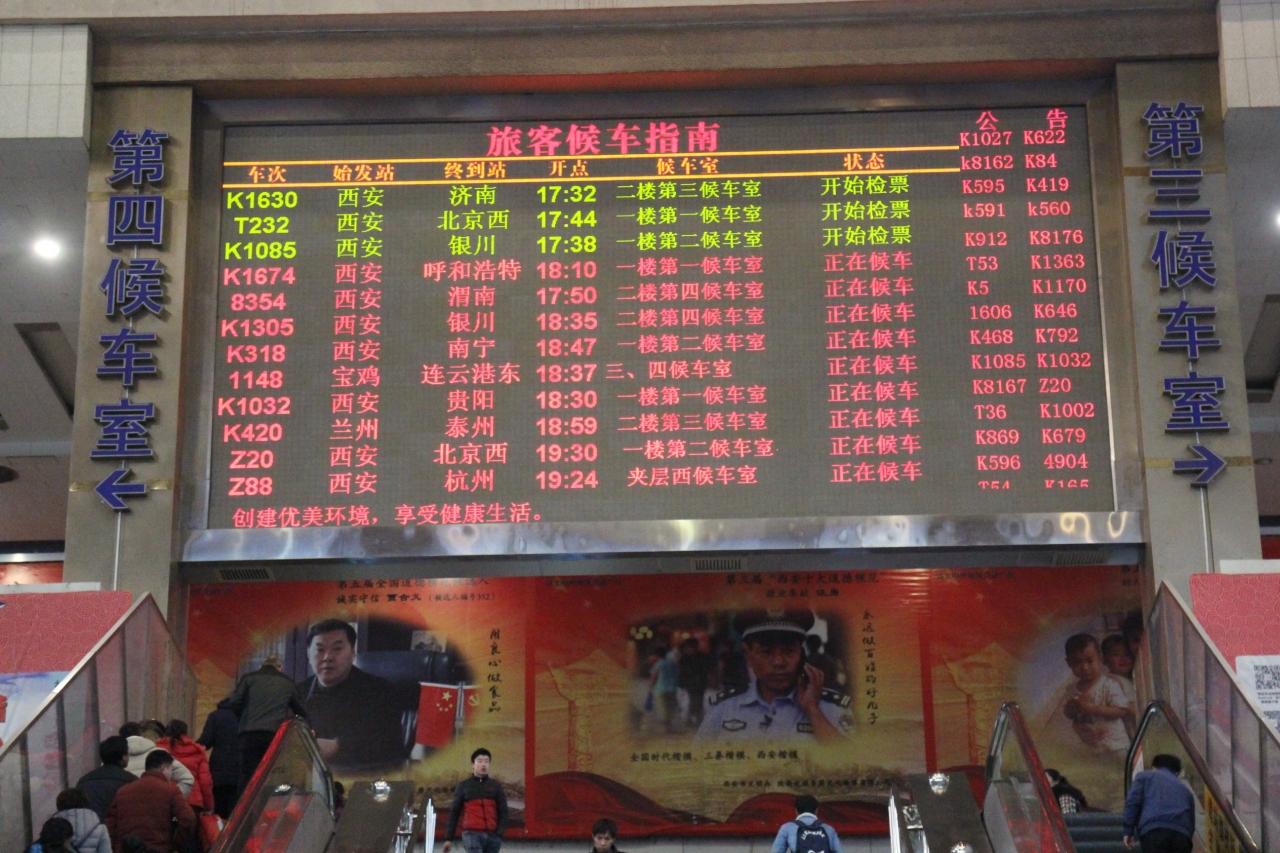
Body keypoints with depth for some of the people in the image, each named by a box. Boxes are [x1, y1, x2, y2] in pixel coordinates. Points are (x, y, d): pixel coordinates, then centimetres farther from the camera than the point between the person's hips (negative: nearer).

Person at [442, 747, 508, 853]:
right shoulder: (463, 786, 8)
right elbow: (454, 812, 8)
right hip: (472, 834, -3)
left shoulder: (496, 786, 12)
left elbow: (503, 811, 7)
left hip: (492, 836, 3)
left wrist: (499, 833, -8)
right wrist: (448, 838, 4)